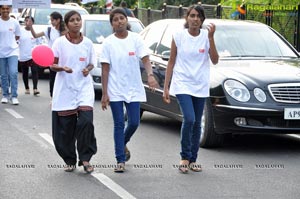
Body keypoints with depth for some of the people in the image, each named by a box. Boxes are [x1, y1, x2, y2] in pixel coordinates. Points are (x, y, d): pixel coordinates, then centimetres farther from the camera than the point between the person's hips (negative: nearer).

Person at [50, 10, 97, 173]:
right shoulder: (60, 42, -1)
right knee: (65, 126, 0)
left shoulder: (87, 43, 5)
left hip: (84, 87, 1)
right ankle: (70, 161, 16)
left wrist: (88, 69, -7)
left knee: (86, 121, -16)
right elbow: (52, 65, 1)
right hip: (64, 88, -1)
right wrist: (62, 68, -19)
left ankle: (85, 158, -4)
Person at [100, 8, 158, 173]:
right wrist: (104, 94, -8)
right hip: (115, 90, -1)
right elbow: (105, 69, -3)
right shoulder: (108, 42, -3)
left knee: (134, 123, 2)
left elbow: (145, 60, -9)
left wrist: (150, 75, -30)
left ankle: (123, 145, 33)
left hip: (133, 89, 1)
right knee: (119, 125, 0)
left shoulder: (136, 39, -1)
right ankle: (120, 160, 6)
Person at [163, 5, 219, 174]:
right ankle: (185, 157, -2)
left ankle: (193, 159, 19)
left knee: (197, 123, 7)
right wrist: (166, 87, -1)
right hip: (182, 84, -2)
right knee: (189, 119, -18)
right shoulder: (179, 36, -2)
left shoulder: (206, 36, 0)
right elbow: (171, 62, 2)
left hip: (201, 86, 3)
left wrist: (211, 37, -19)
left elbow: (215, 60, -10)